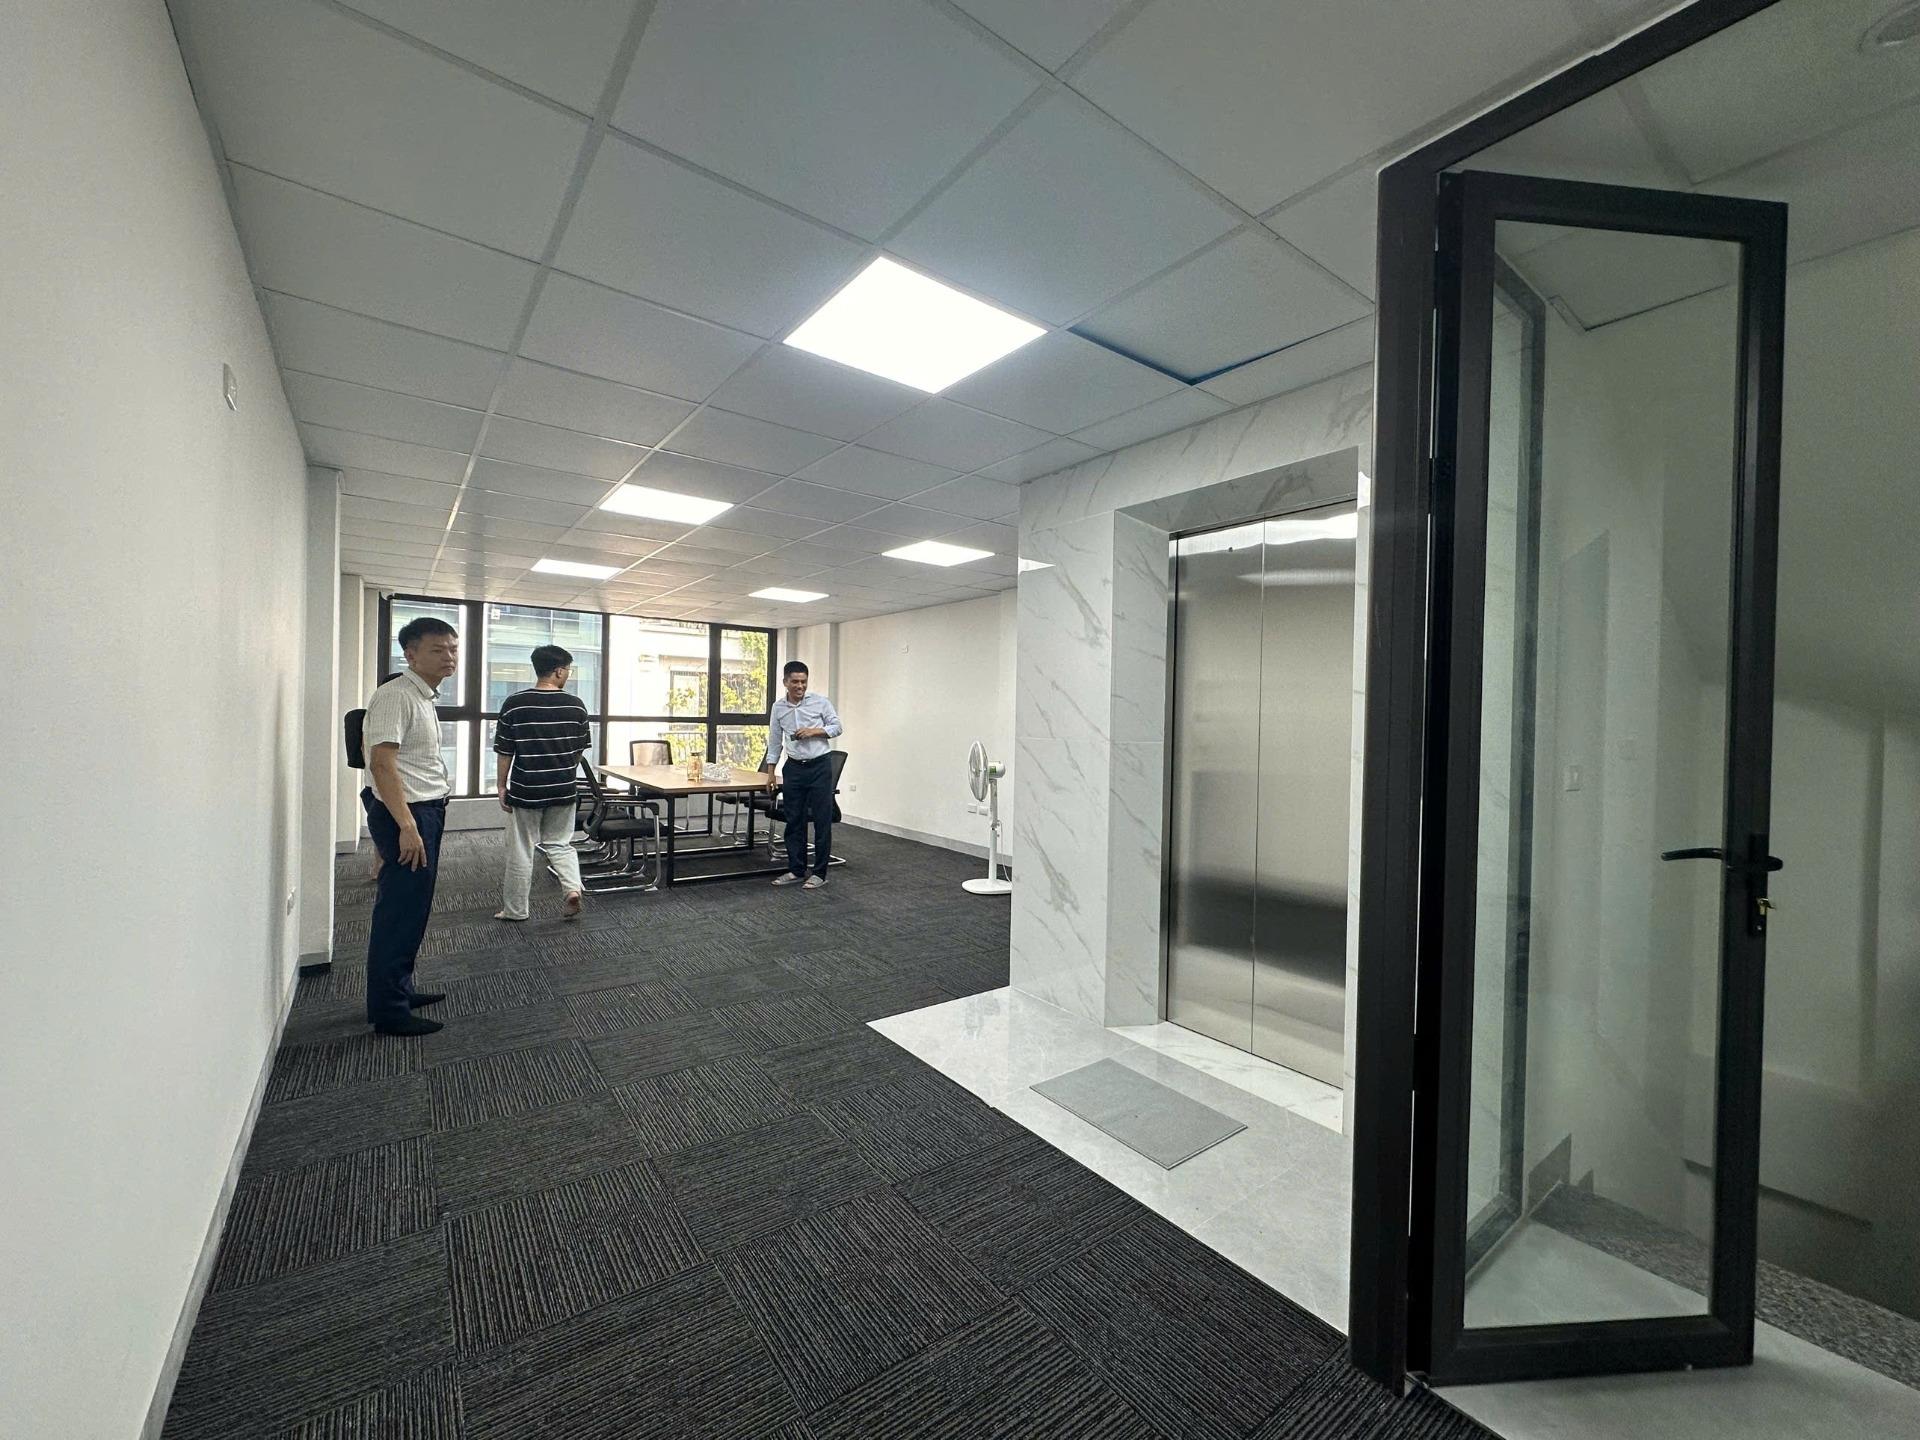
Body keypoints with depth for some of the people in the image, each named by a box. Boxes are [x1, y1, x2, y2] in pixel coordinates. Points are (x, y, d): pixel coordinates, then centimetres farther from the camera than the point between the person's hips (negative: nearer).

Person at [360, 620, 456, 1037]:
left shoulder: (423, 696, 14)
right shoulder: (396, 696, -16)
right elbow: (381, 763, -23)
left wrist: (423, 820, 21)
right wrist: (407, 826, -28)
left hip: (425, 812, 10)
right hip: (405, 815, -10)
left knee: (410, 909, 18)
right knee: (400, 913, -3)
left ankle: (399, 990, 31)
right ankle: (388, 1011, 8)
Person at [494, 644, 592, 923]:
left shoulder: (514, 703, -9)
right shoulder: (576, 705, -4)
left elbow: (505, 752, -5)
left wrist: (502, 786, 6)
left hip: (525, 790, -2)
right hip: (563, 790, 2)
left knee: (521, 851, 11)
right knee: (560, 844, 17)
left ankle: (515, 909, 22)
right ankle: (572, 888, -3)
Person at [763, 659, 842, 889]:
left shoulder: (821, 701, -6)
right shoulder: (778, 707, 3)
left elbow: (837, 727, -1)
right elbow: (774, 741, 10)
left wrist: (814, 731, -16)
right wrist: (770, 771, 8)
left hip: (820, 767, -3)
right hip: (793, 768, 3)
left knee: (822, 821, -1)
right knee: (794, 821, 8)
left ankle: (819, 873, 8)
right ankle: (796, 870, 19)